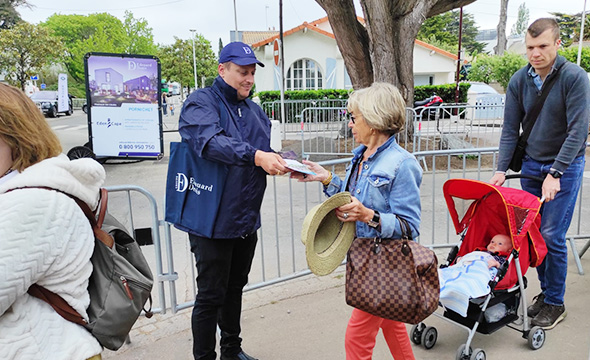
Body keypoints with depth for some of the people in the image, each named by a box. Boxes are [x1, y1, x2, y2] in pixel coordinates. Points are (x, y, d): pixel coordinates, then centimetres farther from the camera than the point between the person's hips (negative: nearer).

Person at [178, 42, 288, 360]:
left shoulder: (254, 110, 12)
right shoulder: (201, 103, -10)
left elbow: (263, 155, 15)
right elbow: (209, 142, -30)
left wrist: (281, 163, -7)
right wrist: (255, 155, -40)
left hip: (246, 219, 7)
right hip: (213, 221, -7)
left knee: (235, 287, 21)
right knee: (211, 295, 3)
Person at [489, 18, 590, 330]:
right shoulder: (519, 81, -2)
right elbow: (510, 129, 0)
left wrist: (555, 173, -22)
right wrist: (501, 169, -9)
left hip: (565, 167, -4)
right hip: (531, 165, 4)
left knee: (552, 236, -5)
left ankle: (555, 303, 13)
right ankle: (546, 290, 26)